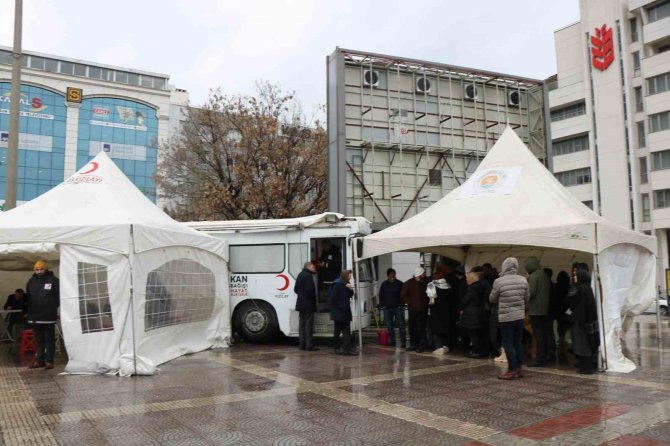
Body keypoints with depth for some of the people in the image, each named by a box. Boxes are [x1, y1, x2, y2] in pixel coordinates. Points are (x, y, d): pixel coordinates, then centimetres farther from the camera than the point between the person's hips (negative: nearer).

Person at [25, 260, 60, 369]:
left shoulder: (53, 280, -4)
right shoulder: (31, 282, 11)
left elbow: (60, 296, -4)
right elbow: (27, 298, 18)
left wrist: (56, 310, -6)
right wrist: (27, 311, 13)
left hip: (49, 316, -5)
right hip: (35, 316, 5)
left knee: (49, 340, 2)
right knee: (39, 340, 12)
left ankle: (49, 361, 7)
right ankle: (39, 360, 19)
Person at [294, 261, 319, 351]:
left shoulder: (300, 275, 15)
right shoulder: (308, 276, -16)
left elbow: (296, 289, 19)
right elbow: (310, 289, -22)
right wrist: (314, 298, -6)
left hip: (301, 303, 9)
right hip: (308, 304, -9)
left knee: (302, 324, 11)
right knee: (308, 324, -6)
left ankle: (302, 344, 15)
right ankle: (309, 345, -4)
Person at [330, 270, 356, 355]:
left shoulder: (346, 284, 11)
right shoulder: (337, 284, -15)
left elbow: (350, 295, 15)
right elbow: (333, 297, -18)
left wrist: (350, 289, -5)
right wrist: (340, 306, -12)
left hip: (346, 311, 8)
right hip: (338, 312, -8)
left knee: (347, 331, 1)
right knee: (338, 331, 6)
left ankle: (347, 348, -1)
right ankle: (337, 348, 17)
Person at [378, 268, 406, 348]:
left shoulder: (399, 283, 1)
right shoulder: (384, 284, 8)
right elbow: (381, 296, 12)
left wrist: (401, 305, -7)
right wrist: (382, 305, 1)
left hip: (398, 308, -2)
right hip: (387, 308, 2)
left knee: (401, 325, -4)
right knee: (389, 326, 6)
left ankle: (403, 342, 1)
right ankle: (391, 342, 14)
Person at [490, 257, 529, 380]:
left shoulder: (499, 281, -14)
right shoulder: (523, 280, -2)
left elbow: (492, 299, -2)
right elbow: (527, 298, 9)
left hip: (505, 317, -5)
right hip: (519, 316, 5)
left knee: (508, 344, 2)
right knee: (518, 343, 14)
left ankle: (512, 370, 4)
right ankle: (518, 368, 20)